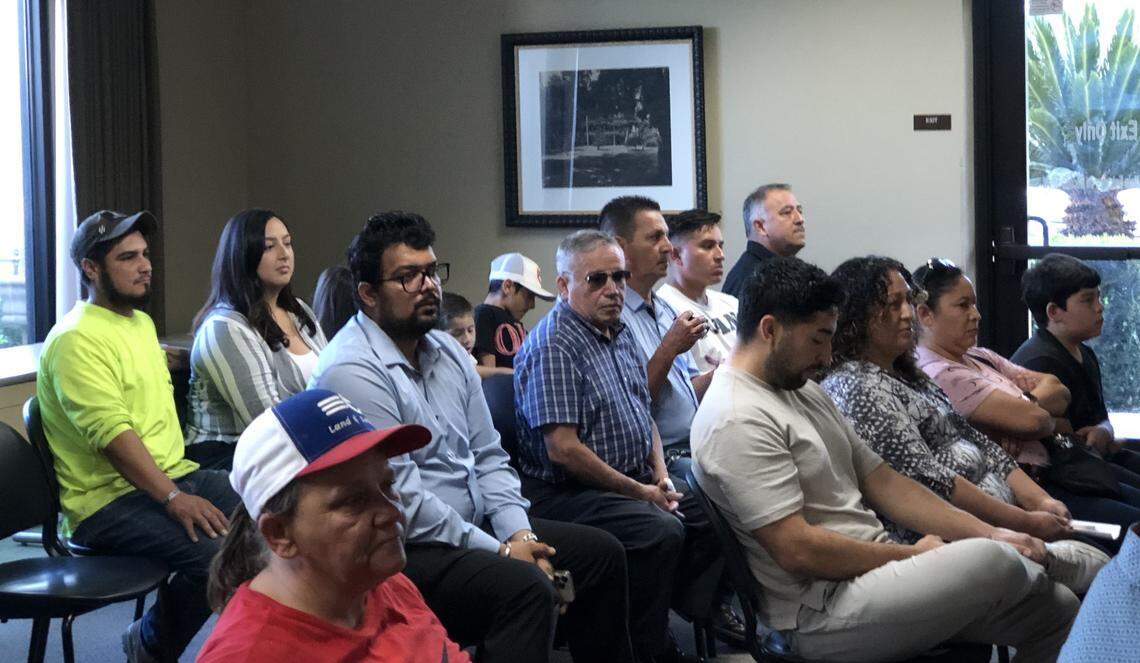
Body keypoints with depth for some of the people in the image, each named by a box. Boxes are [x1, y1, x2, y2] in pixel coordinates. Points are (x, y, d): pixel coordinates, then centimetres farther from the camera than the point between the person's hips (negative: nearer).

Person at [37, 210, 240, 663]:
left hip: (175, 475, 9)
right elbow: (112, 434, -23)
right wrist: (173, 499, -29)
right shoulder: (76, 340, -13)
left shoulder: (142, 322, 18)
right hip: (109, 499, -9)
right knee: (213, 553, -31)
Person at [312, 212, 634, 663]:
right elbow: (402, 499, -21)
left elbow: (487, 457, 13)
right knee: (525, 587, -31)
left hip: (473, 527, 10)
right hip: (401, 554, -10)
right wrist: (500, 551, -16)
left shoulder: (448, 351, 12)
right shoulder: (352, 371, -17)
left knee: (601, 553, 8)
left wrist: (520, 534, -4)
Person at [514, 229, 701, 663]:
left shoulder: (620, 333, 14)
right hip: (567, 493, -9)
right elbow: (563, 449, -21)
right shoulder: (552, 347, -15)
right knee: (662, 532, -29)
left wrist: (661, 477, 6)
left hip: (634, 483, 9)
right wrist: (638, 491, -13)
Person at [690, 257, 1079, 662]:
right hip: (817, 617, -10)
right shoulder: (737, 419, -16)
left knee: (1059, 606, 0)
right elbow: (797, 549, -21)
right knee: (995, 562, -26)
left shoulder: (805, 393, 16)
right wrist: (912, 555, -10)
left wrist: (990, 534, 5)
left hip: (873, 570, 10)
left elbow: (882, 482, 16)